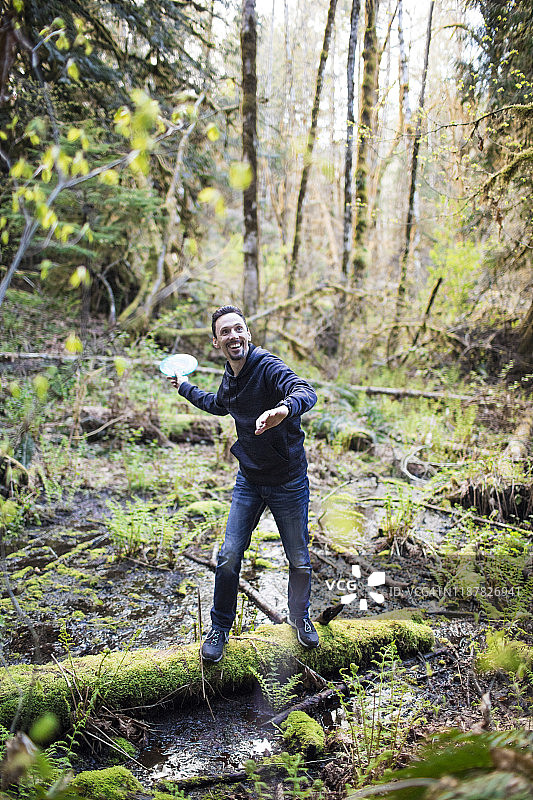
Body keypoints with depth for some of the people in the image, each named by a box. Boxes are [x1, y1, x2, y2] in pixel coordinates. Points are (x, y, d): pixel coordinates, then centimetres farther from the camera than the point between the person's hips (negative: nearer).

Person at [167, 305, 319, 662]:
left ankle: (300, 617, 38)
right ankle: (220, 629, 24)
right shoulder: (230, 378, 2)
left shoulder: (268, 366, -20)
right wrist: (185, 388, 36)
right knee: (229, 558, 3)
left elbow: (306, 393, -40)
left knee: (299, 560, 9)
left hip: (289, 482, -5)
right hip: (249, 481, 5)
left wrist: (282, 410, -61)